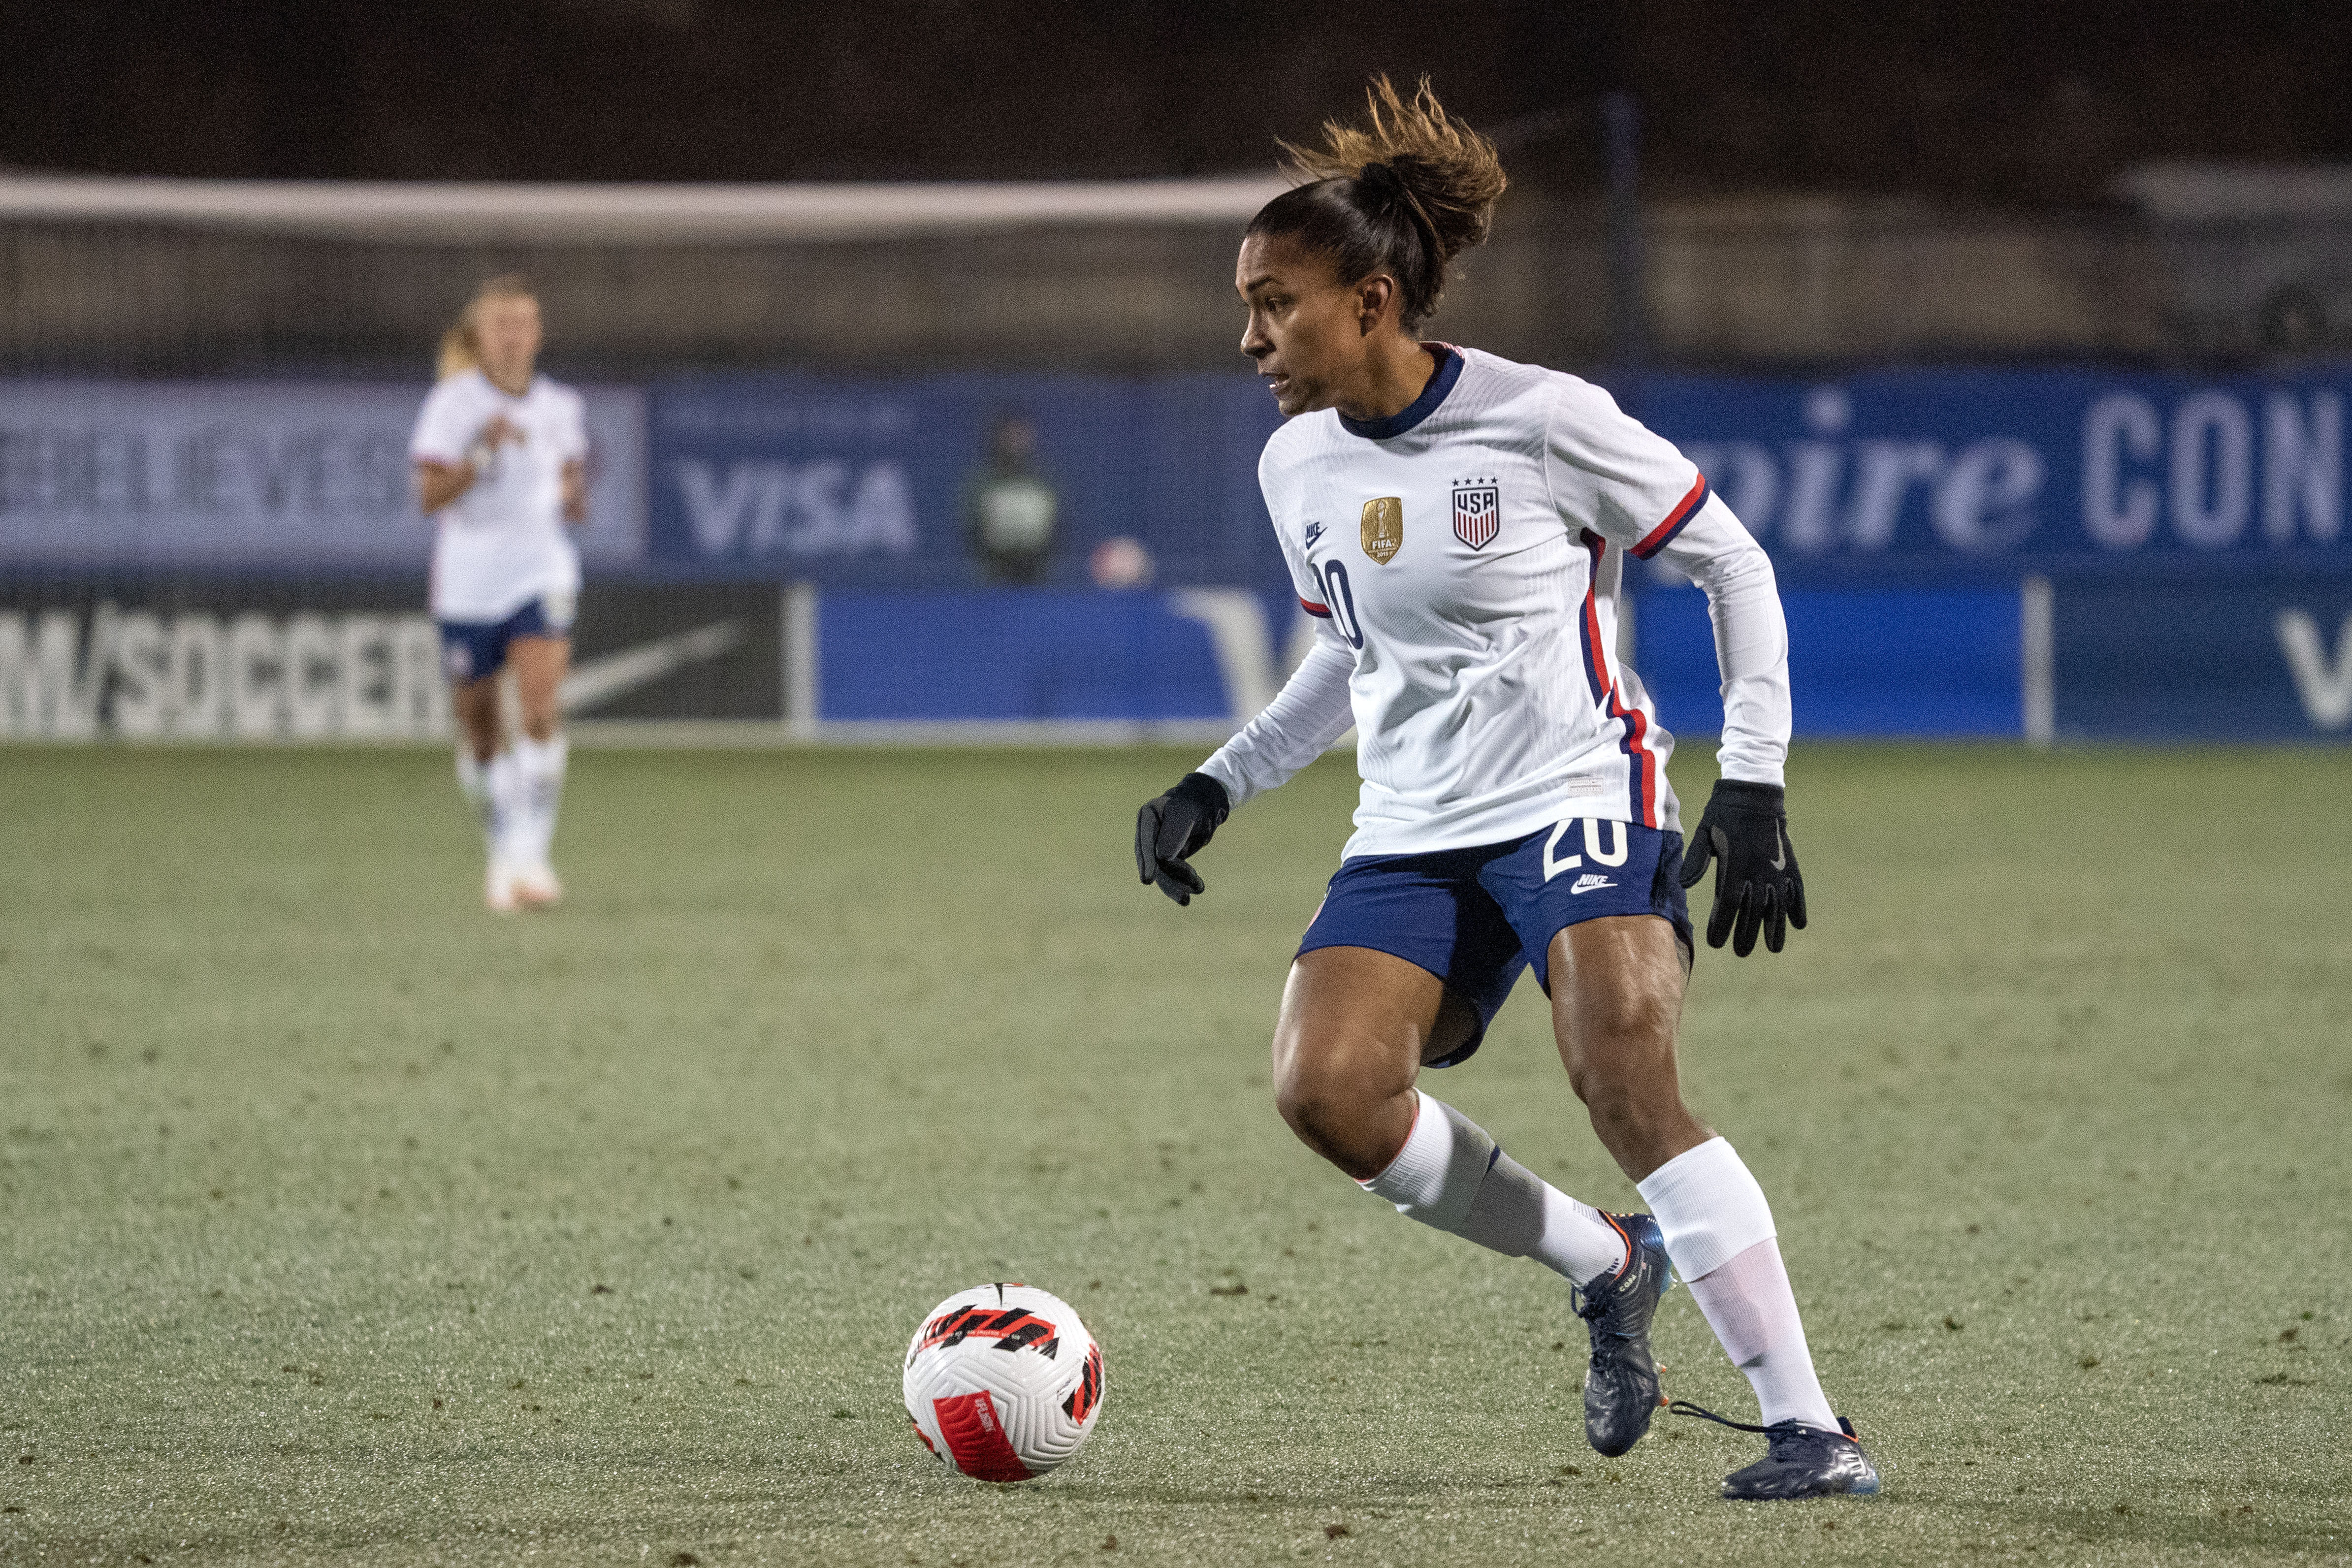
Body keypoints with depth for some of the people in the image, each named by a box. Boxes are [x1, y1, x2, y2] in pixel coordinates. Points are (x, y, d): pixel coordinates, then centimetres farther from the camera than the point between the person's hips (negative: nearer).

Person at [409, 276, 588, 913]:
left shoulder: (559, 407, 6)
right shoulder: (453, 403, -6)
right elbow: (429, 496, -14)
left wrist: (574, 496, -1)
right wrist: (482, 454, -27)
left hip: (542, 571, 1)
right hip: (468, 579, -1)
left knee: (540, 710, -18)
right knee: (479, 728, 7)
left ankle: (531, 854, -19)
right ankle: (503, 850, 28)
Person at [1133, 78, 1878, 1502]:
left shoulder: (1543, 422, -11)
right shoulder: (1298, 466, 7)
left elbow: (1737, 568, -2)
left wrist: (1754, 787, -8)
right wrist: (1218, 786, 13)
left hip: (1580, 797, -6)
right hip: (1414, 836, 6)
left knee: (1623, 1081, -26)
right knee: (1324, 1091, -17)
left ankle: (1810, 1429, -19)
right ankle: (1607, 1264, 6)